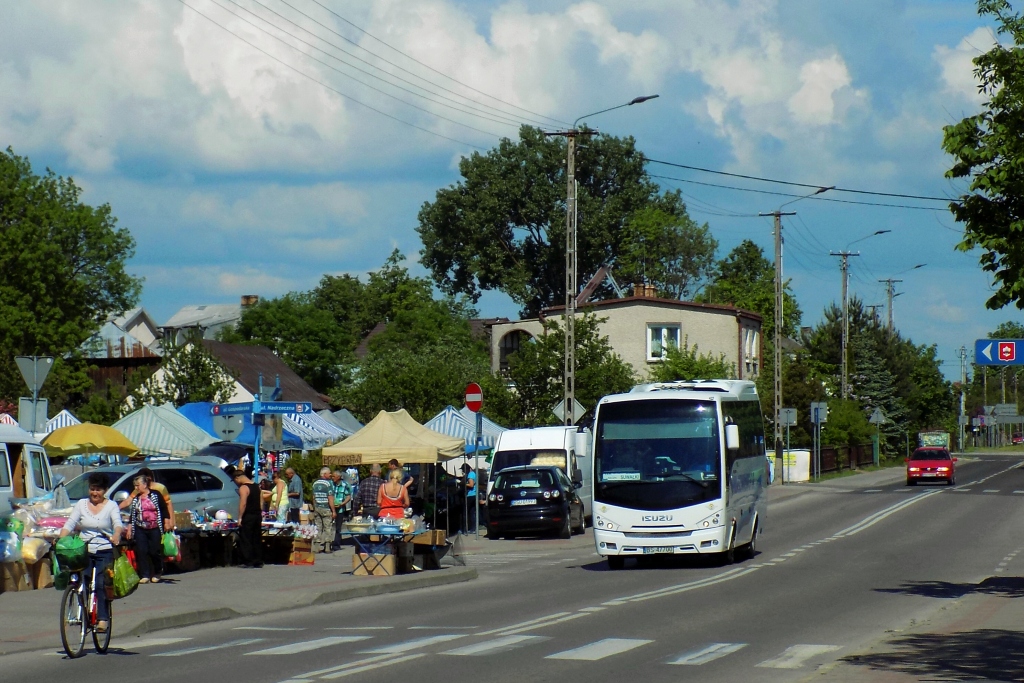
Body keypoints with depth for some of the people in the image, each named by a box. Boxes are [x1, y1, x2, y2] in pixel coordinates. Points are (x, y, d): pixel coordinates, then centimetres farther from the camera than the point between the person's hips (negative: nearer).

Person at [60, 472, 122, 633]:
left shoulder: (111, 506, 2)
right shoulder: (81, 504, 9)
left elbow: (117, 523, -14)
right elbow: (69, 524, 1)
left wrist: (116, 535, -36)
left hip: (105, 551, -3)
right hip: (84, 551, 3)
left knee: (101, 584, -13)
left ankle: (103, 618, -13)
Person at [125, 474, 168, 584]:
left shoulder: (155, 495, -2)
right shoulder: (136, 499, 11)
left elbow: (164, 509, -1)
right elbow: (132, 515, 15)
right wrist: (129, 528, 9)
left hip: (155, 529, -4)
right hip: (140, 529, 4)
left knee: (155, 551, -1)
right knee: (141, 551, -5)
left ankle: (157, 573, 20)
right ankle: (144, 575, -2)